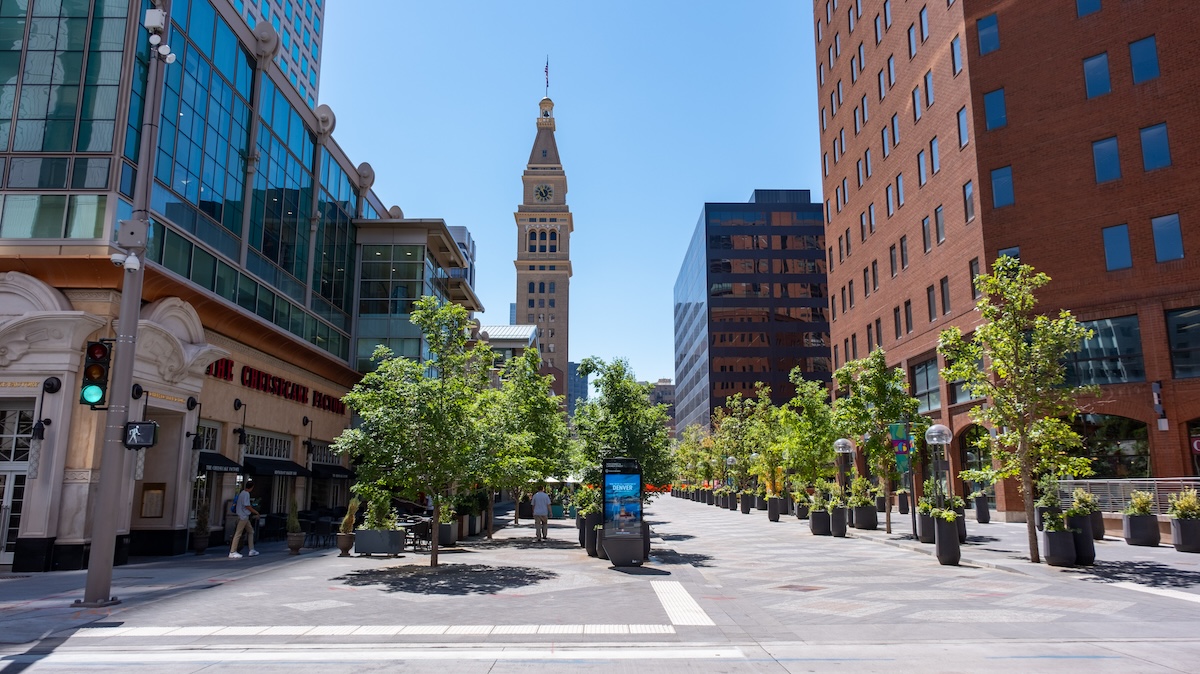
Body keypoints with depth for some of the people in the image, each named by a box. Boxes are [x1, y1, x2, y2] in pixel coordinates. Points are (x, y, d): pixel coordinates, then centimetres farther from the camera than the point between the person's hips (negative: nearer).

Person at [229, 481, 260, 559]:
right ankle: (232, 552, -3)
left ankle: (252, 550, 15)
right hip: (243, 517, -10)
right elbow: (247, 506, -18)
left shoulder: (243, 493, 12)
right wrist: (256, 512, -6)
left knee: (251, 531, 14)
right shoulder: (246, 494, -17)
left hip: (245, 517, 10)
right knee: (238, 534, -6)